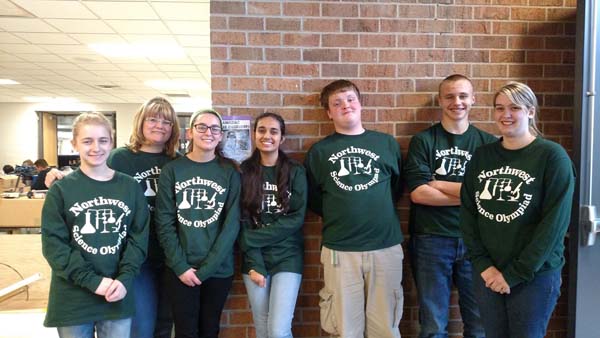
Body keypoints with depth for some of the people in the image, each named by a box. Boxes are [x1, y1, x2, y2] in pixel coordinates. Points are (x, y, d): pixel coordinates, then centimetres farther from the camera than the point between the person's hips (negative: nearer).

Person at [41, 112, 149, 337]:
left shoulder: (130, 187, 2)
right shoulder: (61, 190, -3)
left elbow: (139, 237, 1)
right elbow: (53, 244, -8)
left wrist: (124, 279, -12)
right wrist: (92, 281, -16)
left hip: (118, 297, 1)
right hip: (72, 299, -1)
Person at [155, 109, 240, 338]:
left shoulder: (230, 172, 0)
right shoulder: (172, 170, 1)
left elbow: (232, 224, -5)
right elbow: (164, 223, -2)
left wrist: (206, 269, -11)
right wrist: (180, 266, -10)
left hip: (219, 269, 1)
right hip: (180, 269, 0)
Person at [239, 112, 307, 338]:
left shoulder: (295, 171, -1)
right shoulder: (245, 172, 3)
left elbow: (296, 219, -8)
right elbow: (243, 221, -1)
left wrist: (253, 238, -13)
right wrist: (255, 264, -10)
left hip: (287, 257, -1)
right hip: (254, 258, 2)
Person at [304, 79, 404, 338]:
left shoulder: (387, 144, 7)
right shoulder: (319, 151, 5)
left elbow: (398, 186, 16)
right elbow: (312, 198, 10)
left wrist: (381, 213, 9)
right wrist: (338, 218, 4)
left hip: (386, 247, 1)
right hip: (339, 251, -1)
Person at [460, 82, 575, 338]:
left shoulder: (552, 156, -7)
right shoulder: (482, 156, 5)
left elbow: (555, 223, -12)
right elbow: (467, 213, 3)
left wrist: (515, 274, -13)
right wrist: (482, 264, -7)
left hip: (535, 275, -3)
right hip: (487, 273, 4)